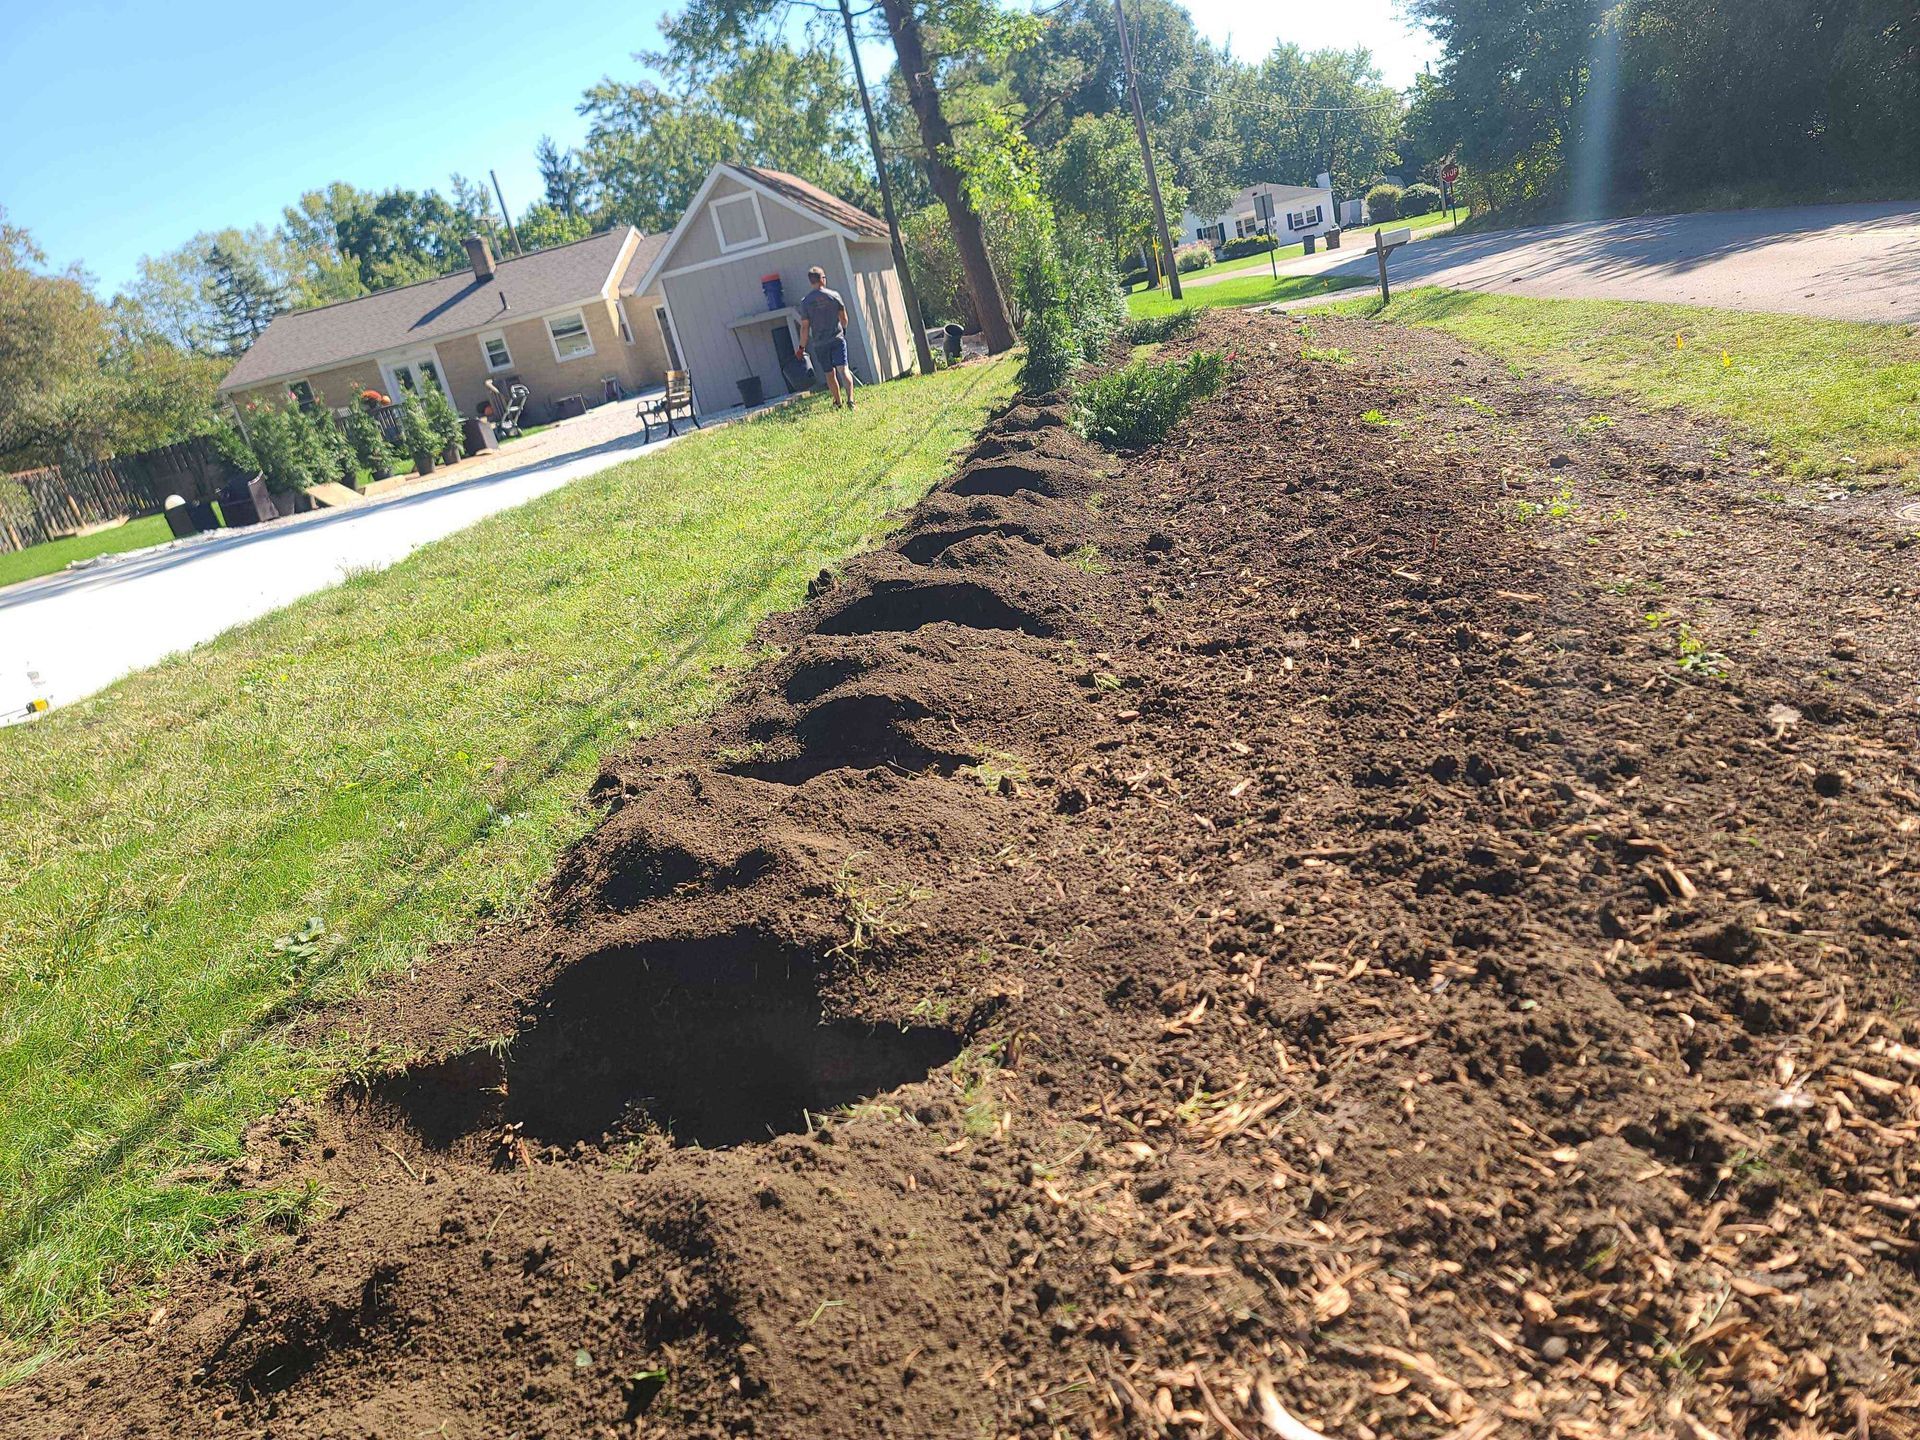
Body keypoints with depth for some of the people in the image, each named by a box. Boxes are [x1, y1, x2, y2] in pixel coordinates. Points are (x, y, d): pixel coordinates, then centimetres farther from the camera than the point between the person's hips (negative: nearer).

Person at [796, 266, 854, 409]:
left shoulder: (805, 302, -4)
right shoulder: (834, 295, -2)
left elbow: (804, 327, -4)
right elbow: (844, 319, 5)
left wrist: (802, 347, 5)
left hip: (819, 343, 1)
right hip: (837, 339, 0)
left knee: (830, 374, 13)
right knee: (843, 369, -7)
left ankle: (837, 402, 22)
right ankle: (850, 398, -26)